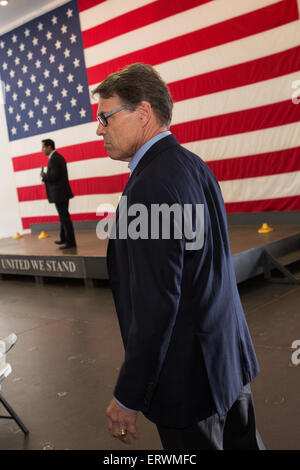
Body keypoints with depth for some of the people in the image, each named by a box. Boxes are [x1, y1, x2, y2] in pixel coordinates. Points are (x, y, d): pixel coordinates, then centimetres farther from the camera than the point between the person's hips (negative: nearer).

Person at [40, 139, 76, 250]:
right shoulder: (59, 157, 16)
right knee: (63, 216, 18)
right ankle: (64, 239, 30)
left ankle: (70, 242, 0)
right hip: (63, 192, 10)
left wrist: (44, 176, -8)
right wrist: (46, 177, 10)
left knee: (64, 217, -5)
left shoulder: (54, 159, -16)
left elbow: (54, 176, -24)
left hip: (59, 194, -10)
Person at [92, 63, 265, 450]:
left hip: (189, 376, -8)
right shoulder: (194, 166, 4)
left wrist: (127, 397, -16)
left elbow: (157, 304, -26)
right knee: (242, 442, 21)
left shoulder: (149, 187, -24)